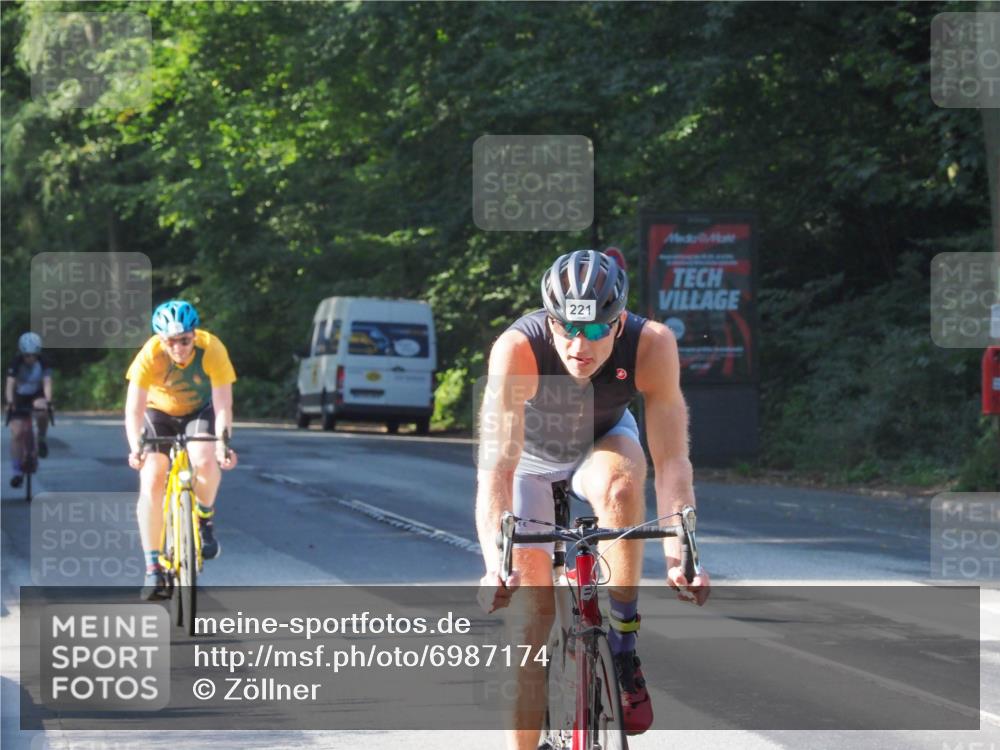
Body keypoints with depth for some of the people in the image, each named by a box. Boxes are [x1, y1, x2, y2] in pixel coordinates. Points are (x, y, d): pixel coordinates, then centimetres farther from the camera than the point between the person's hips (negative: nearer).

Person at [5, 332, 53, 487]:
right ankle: (16, 471, -3)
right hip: (20, 399, 0)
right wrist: (10, 402, -46)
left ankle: (42, 438, -8)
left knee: (41, 411, -36)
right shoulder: (16, 363, -21)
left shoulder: (43, 363, -18)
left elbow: (47, 383, -28)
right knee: (17, 433, -11)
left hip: (37, 396, 0)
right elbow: (10, 385, -29)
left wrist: (47, 401, -46)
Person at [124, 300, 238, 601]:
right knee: (151, 480, -18)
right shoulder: (150, 356, -29)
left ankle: (205, 520, 1)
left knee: (205, 461, -31)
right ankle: (153, 568, -12)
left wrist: (222, 445, -44)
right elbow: (134, 409, -31)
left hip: (200, 411, 0)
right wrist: (136, 448, -46)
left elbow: (222, 406, -30)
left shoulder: (211, 350, -30)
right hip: (160, 412, 0)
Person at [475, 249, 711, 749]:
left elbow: (671, 462, -35)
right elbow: (496, 468, -43)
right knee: (534, 605, -10)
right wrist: (495, 566, -56)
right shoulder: (517, 349, -38)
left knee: (619, 488, -35)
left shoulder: (652, 346, -34)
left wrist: (678, 556, -48)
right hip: (532, 457, 0)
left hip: (603, 443, 1)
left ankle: (624, 644, -19)